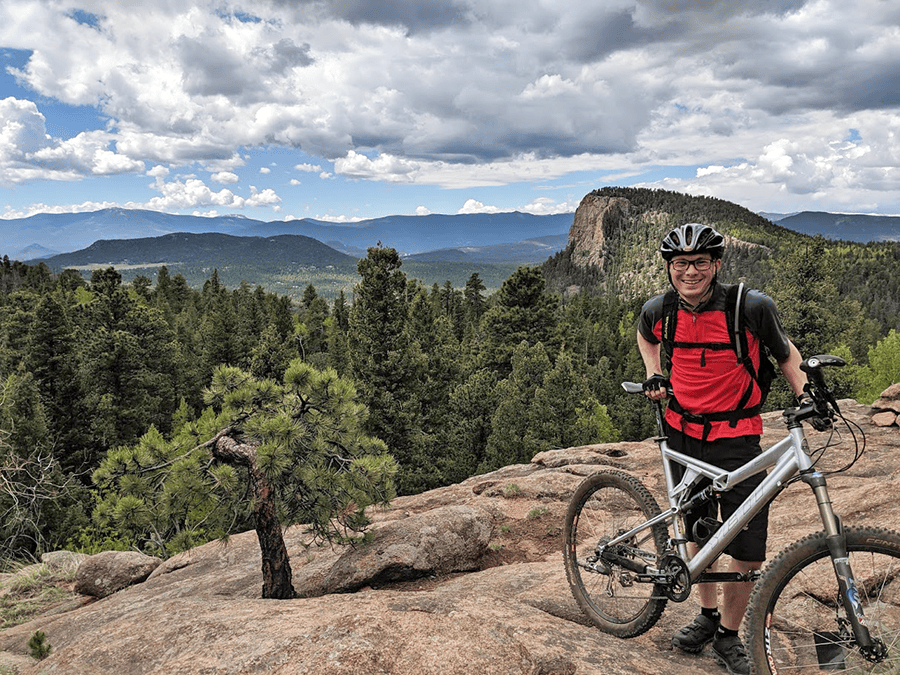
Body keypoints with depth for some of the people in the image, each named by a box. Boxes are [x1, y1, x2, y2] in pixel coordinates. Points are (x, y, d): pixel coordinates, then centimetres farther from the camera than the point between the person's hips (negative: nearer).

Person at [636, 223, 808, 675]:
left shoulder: (752, 306, -16)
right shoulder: (659, 310, -6)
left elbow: (784, 352, 3)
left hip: (736, 438, -2)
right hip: (682, 432, 3)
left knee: (749, 552, -4)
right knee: (697, 532, 16)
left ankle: (728, 636, 20)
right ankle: (707, 615, 38)